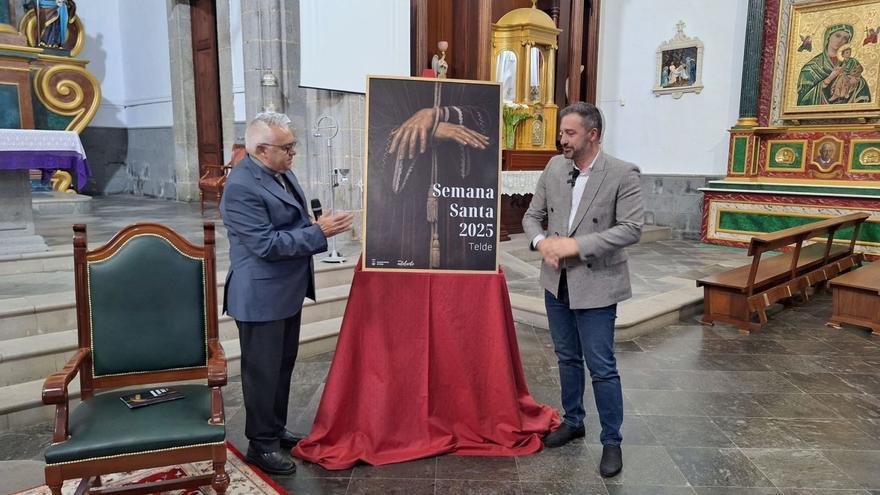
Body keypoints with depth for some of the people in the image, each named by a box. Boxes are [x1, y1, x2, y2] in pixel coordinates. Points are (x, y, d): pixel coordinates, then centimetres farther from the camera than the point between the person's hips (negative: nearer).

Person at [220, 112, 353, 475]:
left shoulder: (281, 171, 6)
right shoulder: (241, 187, -23)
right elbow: (266, 244, -26)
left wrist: (318, 226, 4)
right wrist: (319, 232, -23)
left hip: (287, 291, 9)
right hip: (261, 296, -9)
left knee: (283, 365, 20)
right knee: (263, 371, 5)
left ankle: (275, 429, 37)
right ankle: (260, 444, 22)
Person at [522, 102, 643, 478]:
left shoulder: (623, 174, -13)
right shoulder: (554, 167, 2)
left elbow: (631, 229, -17)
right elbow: (532, 215, 8)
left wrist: (577, 245, -23)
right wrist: (541, 241, -14)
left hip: (595, 284, -5)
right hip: (556, 281, 5)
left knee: (601, 367, 3)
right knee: (567, 358, 19)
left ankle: (612, 441, 21)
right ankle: (573, 421, 38)